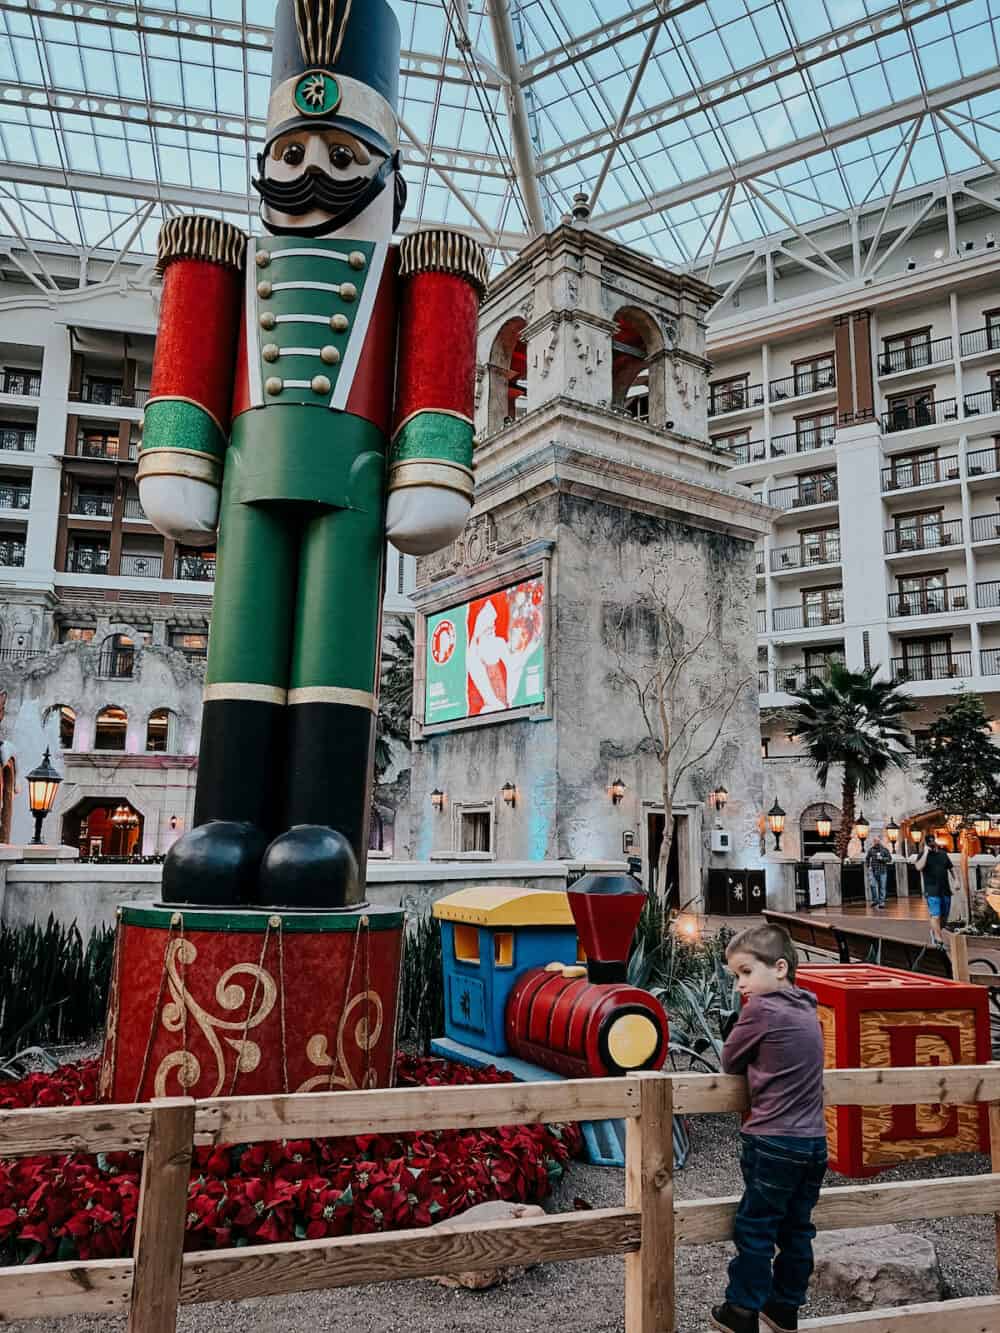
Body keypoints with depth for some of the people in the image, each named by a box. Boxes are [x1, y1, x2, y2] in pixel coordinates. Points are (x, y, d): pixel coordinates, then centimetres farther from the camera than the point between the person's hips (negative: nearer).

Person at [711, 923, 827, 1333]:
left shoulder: (761, 1008, -16)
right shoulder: (806, 1010, 6)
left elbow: (730, 1061, -4)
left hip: (772, 1143, -7)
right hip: (813, 1141, 7)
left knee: (755, 1227, 7)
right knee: (797, 1229, 16)